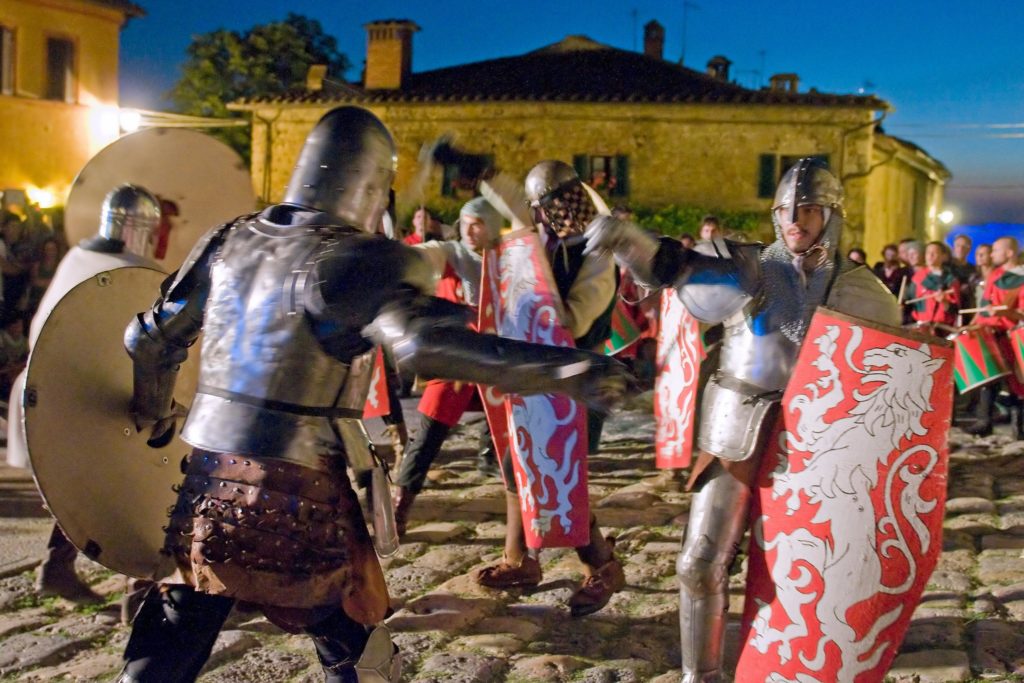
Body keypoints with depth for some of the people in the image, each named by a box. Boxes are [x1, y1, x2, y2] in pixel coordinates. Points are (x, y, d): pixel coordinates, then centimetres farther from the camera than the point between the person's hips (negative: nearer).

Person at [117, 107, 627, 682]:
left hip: (210, 476, 6)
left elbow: (151, 337, 13)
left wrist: (154, 415, 33)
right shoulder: (353, 258, -13)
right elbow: (424, 340, -31)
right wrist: (564, 369, -34)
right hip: (298, 490, -5)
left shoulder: (229, 240, 6)